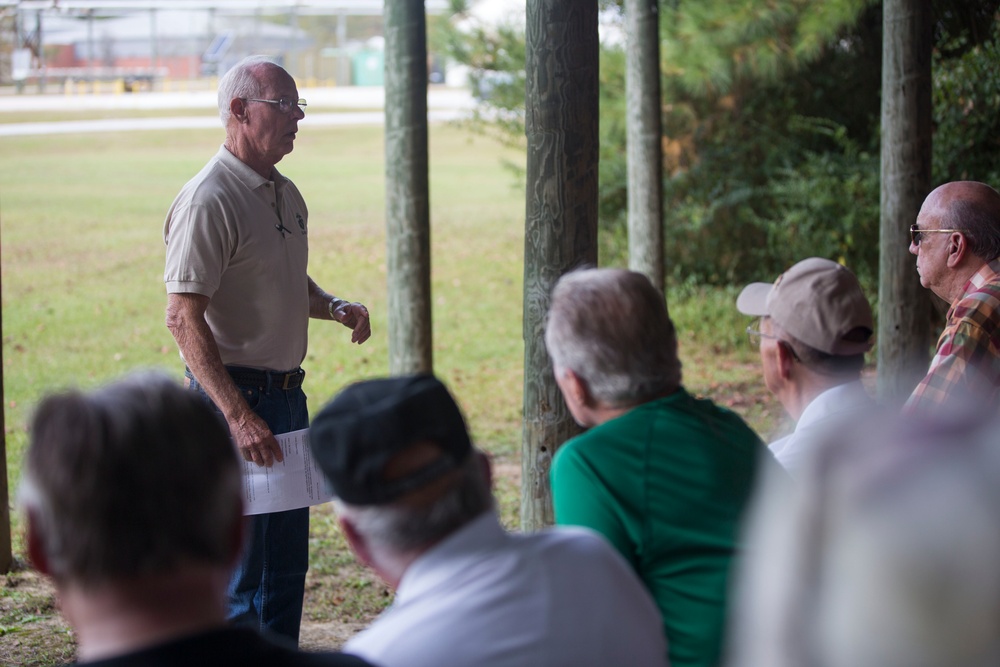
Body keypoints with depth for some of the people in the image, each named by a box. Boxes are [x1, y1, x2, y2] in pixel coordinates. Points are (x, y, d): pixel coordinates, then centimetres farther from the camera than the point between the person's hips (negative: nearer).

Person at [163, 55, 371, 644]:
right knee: (244, 568, -6)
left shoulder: (286, 195, 13)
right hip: (234, 396, -9)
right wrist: (238, 416, -27)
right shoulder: (209, 201, -16)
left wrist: (337, 307, 5)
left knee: (288, 561, 14)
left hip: (287, 393, 9)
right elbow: (184, 318, -21)